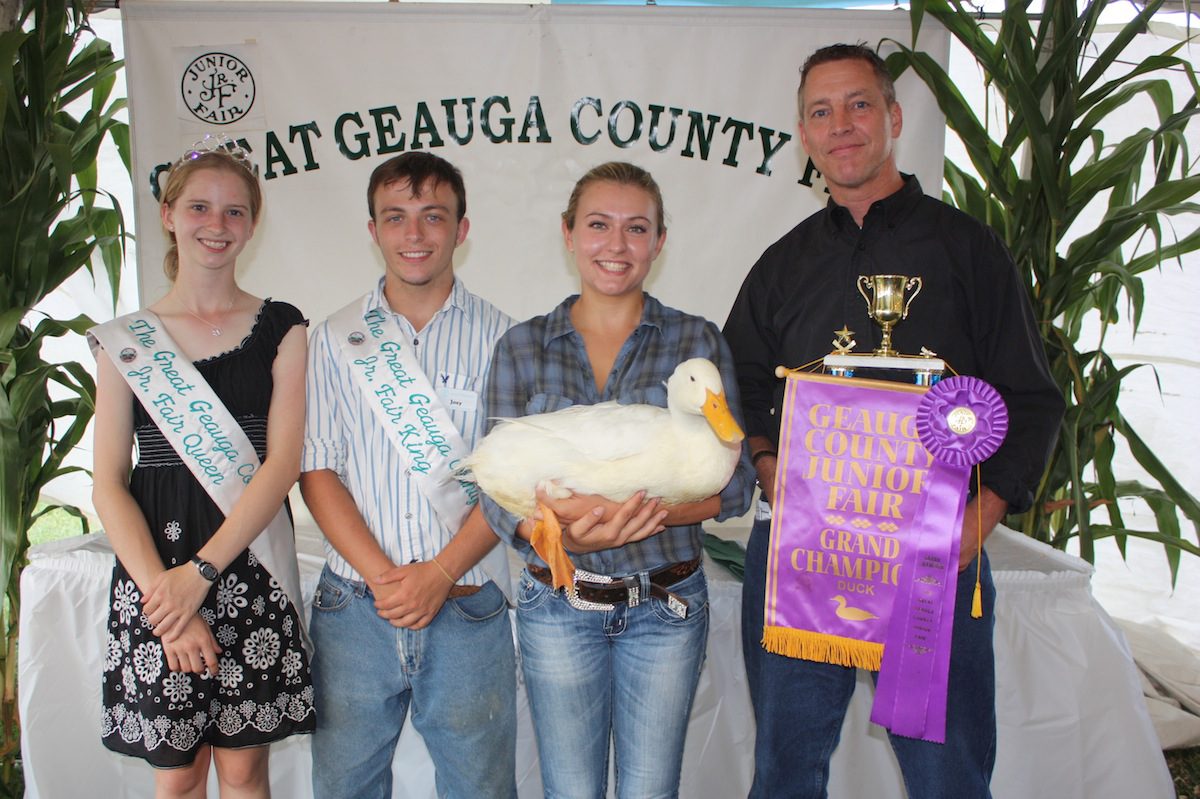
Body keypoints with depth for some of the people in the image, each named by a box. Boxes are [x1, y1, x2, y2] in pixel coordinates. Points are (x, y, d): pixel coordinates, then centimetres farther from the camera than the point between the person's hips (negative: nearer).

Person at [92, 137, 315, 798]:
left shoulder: (280, 329, 3)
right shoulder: (127, 340, 5)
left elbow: (281, 464, -6)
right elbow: (108, 484, 1)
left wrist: (200, 573, -13)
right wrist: (159, 589, -11)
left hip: (250, 569, 0)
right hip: (152, 570, 1)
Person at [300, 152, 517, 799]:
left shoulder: (500, 339, 1)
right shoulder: (334, 339, 6)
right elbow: (316, 470, 1)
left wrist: (439, 574, -13)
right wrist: (382, 576, -11)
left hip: (467, 606, -1)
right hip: (354, 604, 2)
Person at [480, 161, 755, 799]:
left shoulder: (698, 341, 0)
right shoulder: (522, 347, 1)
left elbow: (733, 483, -5)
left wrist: (641, 508, -23)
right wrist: (564, 532, -24)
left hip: (667, 607, 0)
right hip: (558, 607, 0)